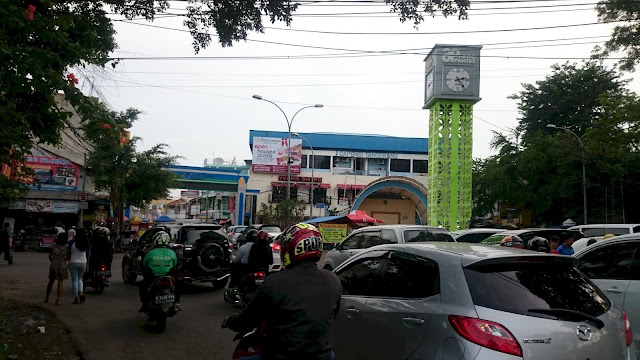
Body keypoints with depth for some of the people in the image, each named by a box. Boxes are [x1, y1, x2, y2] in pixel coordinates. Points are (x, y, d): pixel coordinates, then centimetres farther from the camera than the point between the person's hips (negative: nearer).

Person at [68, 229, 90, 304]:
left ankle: (76, 298, 4)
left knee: (74, 280, 4)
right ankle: (81, 292, 0)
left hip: (73, 263, -3)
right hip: (83, 263, 3)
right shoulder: (86, 243, 0)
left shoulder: (72, 242, -7)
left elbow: (69, 253, 0)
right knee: (79, 278, 22)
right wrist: (87, 265, 11)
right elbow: (88, 255, 4)